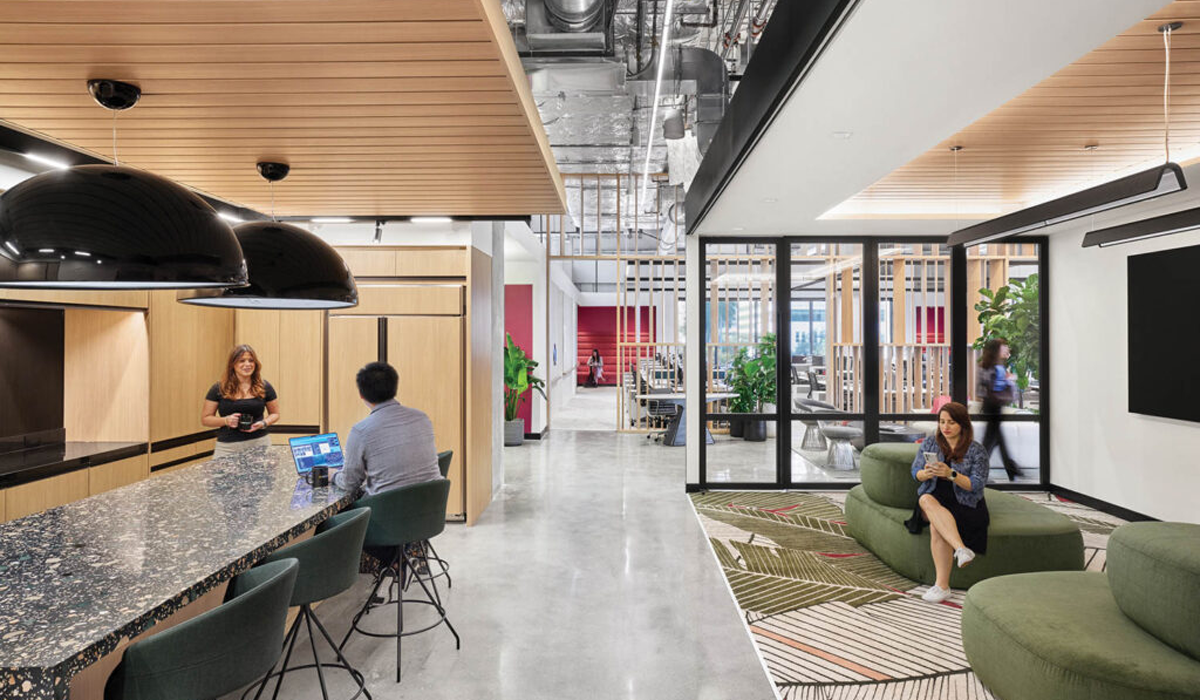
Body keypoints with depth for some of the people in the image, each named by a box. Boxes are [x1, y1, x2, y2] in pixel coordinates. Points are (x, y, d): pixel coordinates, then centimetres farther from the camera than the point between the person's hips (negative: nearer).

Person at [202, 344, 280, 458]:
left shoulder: (264, 387, 4)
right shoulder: (219, 389, 1)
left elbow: (275, 414, 13)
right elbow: (205, 419, 6)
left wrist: (264, 423, -8)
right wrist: (226, 420, -12)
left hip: (259, 444, 1)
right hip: (227, 447, 0)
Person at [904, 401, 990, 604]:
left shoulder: (976, 450, 2)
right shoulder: (929, 443, 11)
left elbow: (976, 485, -7)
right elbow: (915, 472, 8)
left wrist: (951, 474, -23)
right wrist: (926, 473, -15)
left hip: (964, 504, -3)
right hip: (933, 498, 3)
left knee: (937, 526, -33)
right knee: (926, 500, -36)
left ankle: (942, 585, -32)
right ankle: (961, 549, -46)